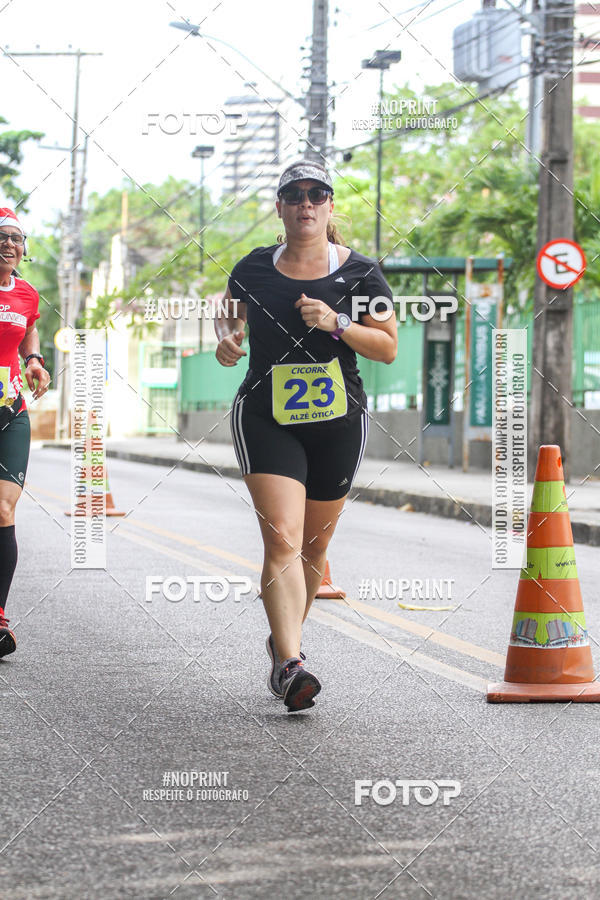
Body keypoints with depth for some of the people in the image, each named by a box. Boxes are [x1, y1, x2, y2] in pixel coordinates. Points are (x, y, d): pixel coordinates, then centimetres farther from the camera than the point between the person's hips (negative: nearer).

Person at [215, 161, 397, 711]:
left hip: (339, 421, 1)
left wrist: (336, 323, -16)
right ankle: (290, 664, -25)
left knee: (314, 543, 12)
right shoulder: (254, 268, 5)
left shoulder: (359, 272, 1)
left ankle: (285, 638, 36)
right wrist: (227, 338, 1)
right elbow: (228, 314, 24)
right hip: (266, 417, -1)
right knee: (282, 538, -17)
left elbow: (388, 347, -2)